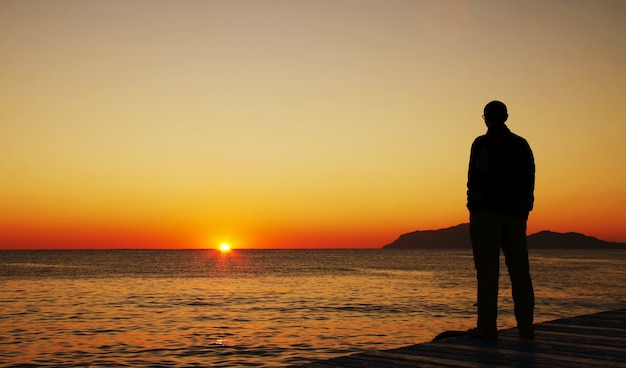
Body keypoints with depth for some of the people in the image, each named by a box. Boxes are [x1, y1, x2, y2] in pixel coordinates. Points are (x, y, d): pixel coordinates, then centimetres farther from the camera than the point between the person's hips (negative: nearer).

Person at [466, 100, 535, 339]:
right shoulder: (522, 145, 13)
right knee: (520, 271, 6)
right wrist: (524, 211, 16)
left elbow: (476, 180, -9)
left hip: (487, 213, -5)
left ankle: (487, 327, -5)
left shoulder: (482, 144, -4)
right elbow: (529, 181, 13)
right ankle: (525, 326, 7)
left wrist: (473, 211, -5)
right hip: (516, 214, 5)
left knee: (487, 271, -5)